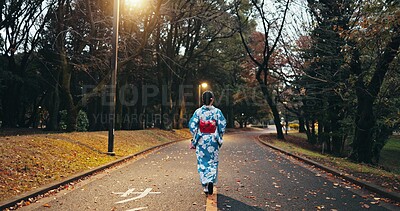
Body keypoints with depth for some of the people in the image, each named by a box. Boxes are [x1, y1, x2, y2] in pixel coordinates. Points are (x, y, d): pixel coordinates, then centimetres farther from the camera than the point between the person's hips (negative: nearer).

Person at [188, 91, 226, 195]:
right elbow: (222, 126, -5)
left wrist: (194, 139, 6)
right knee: (213, 162, 12)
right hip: (213, 140, 0)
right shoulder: (217, 111, -5)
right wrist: (219, 137, 10)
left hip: (201, 140, 1)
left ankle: (205, 185, 10)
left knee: (202, 162, 10)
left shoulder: (198, 111, -4)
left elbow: (192, 125, -5)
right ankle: (211, 181, -6)